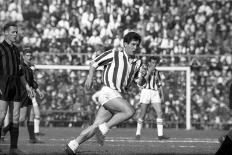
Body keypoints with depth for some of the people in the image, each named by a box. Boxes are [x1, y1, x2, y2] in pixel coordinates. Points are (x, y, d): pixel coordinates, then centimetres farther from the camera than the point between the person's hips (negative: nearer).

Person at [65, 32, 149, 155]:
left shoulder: (137, 62, 13)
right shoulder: (114, 54, -5)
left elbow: (140, 83, 12)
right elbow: (94, 63, 2)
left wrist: (142, 75, -10)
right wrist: (90, 77, -11)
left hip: (117, 96, 7)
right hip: (108, 92, -7)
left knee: (96, 126, 4)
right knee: (129, 111, -24)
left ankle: (73, 145, 10)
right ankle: (103, 129, -13)